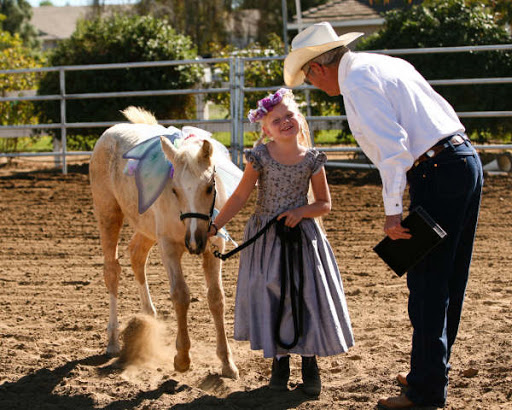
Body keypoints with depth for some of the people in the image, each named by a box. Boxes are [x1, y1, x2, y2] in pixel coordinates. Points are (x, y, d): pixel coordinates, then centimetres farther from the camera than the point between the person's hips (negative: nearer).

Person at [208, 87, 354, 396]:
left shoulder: (311, 160, -3)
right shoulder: (260, 157, -6)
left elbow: (325, 203, 3)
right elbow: (240, 197, -4)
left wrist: (301, 212, -15)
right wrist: (215, 226, -9)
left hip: (302, 237, 0)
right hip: (266, 239, 0)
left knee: (307, 296, -1)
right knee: (271, 299, 3)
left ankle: (310, 364, 14)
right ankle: (280, 363, 18)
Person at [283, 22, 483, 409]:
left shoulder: (358, 79, -9)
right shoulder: (388, 64, 20)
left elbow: (391, 145, -20)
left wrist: (393, 210, -20)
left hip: (436, 171, -10)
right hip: (466, 158, 10)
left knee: (427, 285, -4)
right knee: (450, 281, 17)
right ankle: (434, 371, 29)